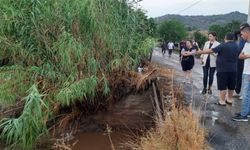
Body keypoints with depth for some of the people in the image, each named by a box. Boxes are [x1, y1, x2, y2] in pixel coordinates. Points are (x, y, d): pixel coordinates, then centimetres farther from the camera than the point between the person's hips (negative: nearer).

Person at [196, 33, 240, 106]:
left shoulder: (223, 45, -13)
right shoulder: (236, 46, 8)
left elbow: (211, 51, -14)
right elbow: (237, 56, 19)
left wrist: (200, 52, -6)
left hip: (223, 69, -7)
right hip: (233, 69, 7)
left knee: (222, 86, -2)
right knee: (231, 85, 14)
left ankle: (222, 101, 1)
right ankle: (229, 100, 25)